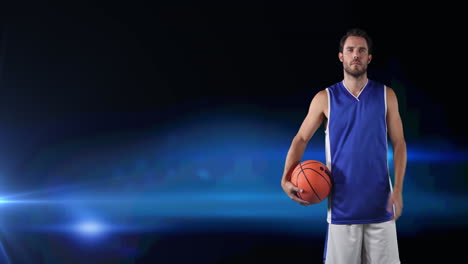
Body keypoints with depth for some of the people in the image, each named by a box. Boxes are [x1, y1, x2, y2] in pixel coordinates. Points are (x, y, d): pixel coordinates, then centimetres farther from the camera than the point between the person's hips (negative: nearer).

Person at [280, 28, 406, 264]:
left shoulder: (386, 95, 4)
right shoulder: (325, 98, 1)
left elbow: (398, 143, 6)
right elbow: (301, 139, 6)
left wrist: (398, 189, -5)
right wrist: (286, 179, -9)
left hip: (379, 202, 1)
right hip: (342, 203, -1)